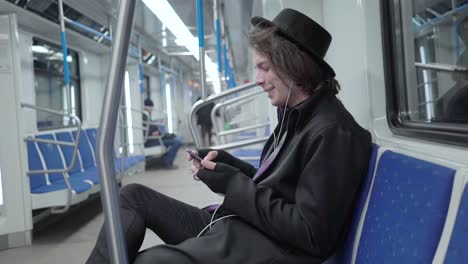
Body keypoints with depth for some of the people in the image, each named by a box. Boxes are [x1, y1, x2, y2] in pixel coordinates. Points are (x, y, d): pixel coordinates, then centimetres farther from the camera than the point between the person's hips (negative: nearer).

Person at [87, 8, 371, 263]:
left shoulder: (332, 131, -15)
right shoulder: (295, 115, 15)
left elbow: (312, 235, -19)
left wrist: (234, 185, -16)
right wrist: (227, 163, 2)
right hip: (235, 225, 10)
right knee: (134, 196, 7)